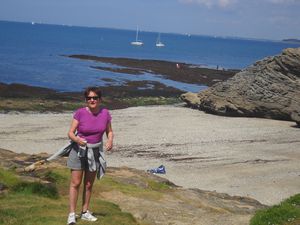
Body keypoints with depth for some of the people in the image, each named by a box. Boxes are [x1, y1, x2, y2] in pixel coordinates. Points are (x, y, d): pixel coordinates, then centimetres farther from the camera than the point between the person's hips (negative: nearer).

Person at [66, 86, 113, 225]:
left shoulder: (105, 113, -9)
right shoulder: (80, 113, -17)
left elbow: (109, 132, 3)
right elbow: (70, 133, -14)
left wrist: (110, 141, -18)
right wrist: (77, 139, -35)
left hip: (95, 151, 3)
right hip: (80, 150, -3)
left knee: (89, 184, 11)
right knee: (75, 183, -4)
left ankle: (85, 212, 22)